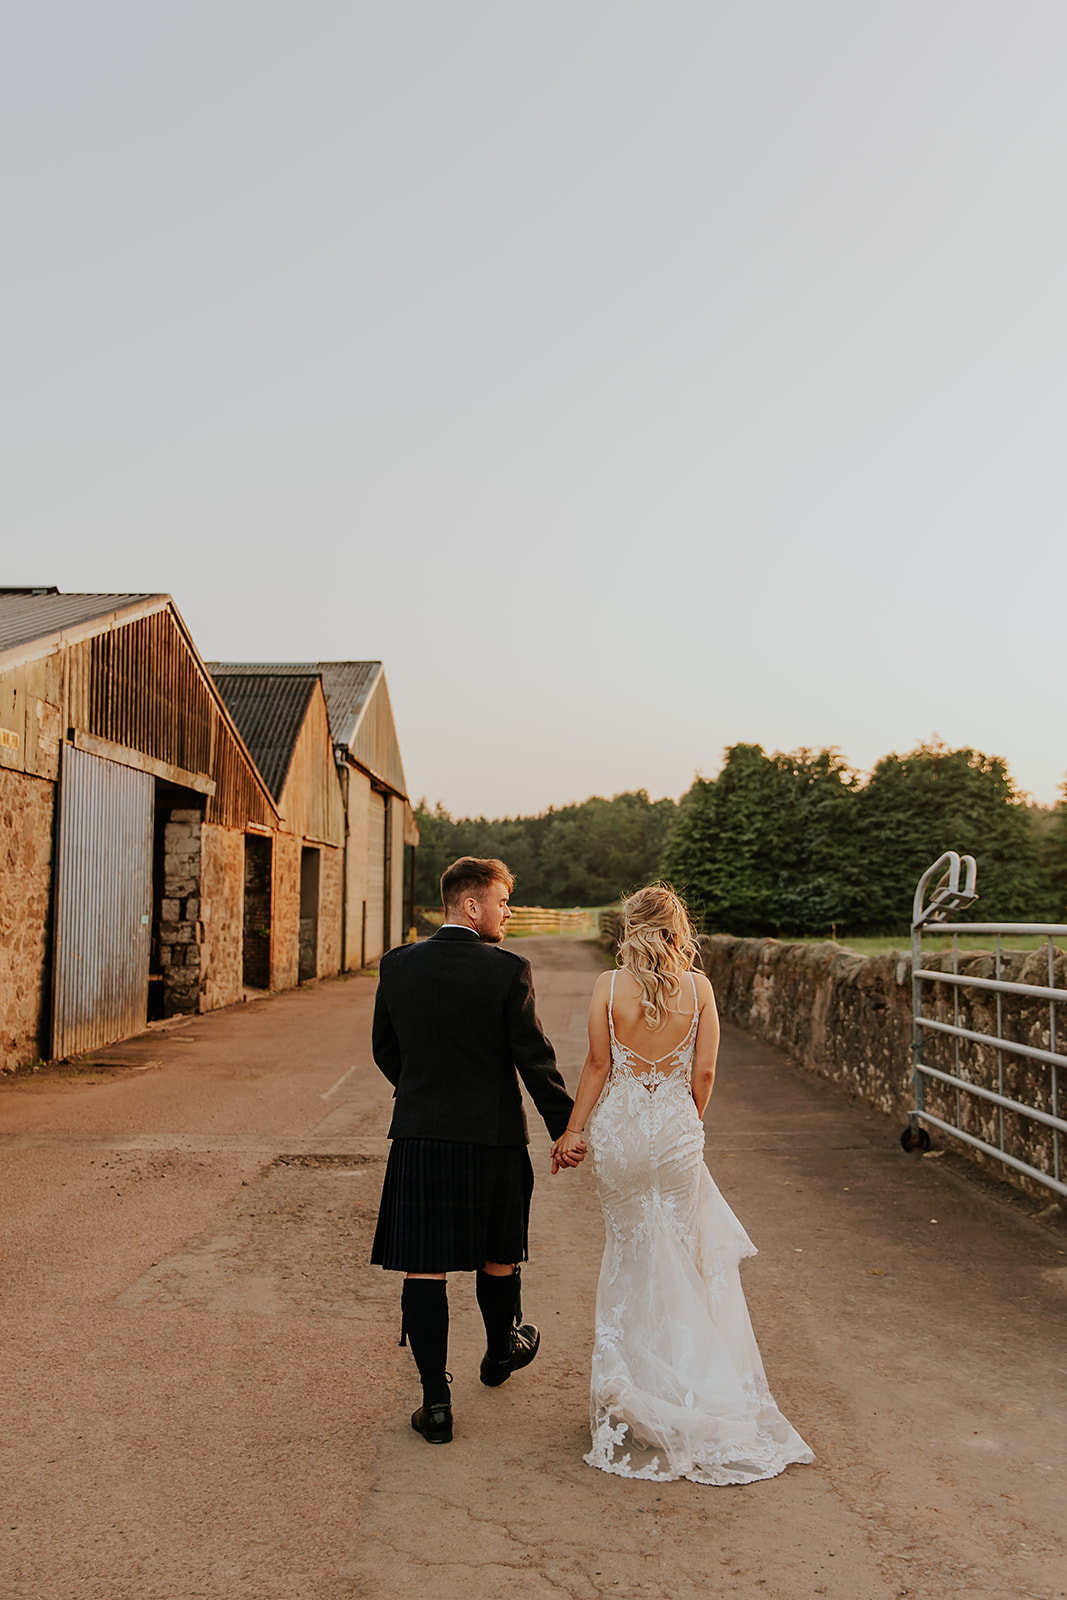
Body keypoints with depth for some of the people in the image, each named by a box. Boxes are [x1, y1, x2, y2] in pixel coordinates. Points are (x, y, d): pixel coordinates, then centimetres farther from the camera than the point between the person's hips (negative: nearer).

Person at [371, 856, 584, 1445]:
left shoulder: (397, 966, -2)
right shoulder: (508, 970, -13)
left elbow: (384, 1050, 8)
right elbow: (535, 1059, -11)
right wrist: (566, 1128, 0)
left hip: (418, 1137, 2)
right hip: (494, 1137, -1)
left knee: (424, 1269, 6)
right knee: (498, 1258, 21)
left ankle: (436, 1401, 9)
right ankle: (501, 1352, 44)